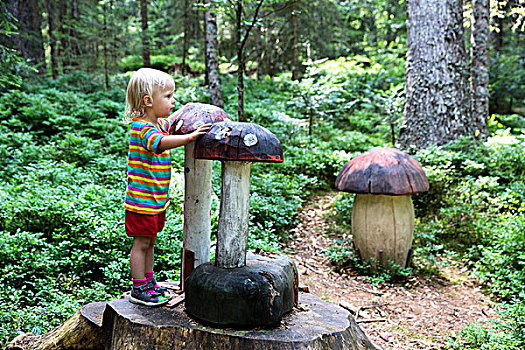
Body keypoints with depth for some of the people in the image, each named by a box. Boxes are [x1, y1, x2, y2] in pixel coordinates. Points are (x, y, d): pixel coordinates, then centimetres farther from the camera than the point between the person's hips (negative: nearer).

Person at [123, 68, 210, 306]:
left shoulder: (158, 123, 8)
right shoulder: (142, 128, -21)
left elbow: (172, 119, 31)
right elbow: (161, 142, -42)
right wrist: (190, 137, -48)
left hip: (157, 199, 9)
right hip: (142, 200, -9)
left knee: (149, 242, 18)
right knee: (141, 243, 2)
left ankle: (149, 283, 31)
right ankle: (138, 290, 13)